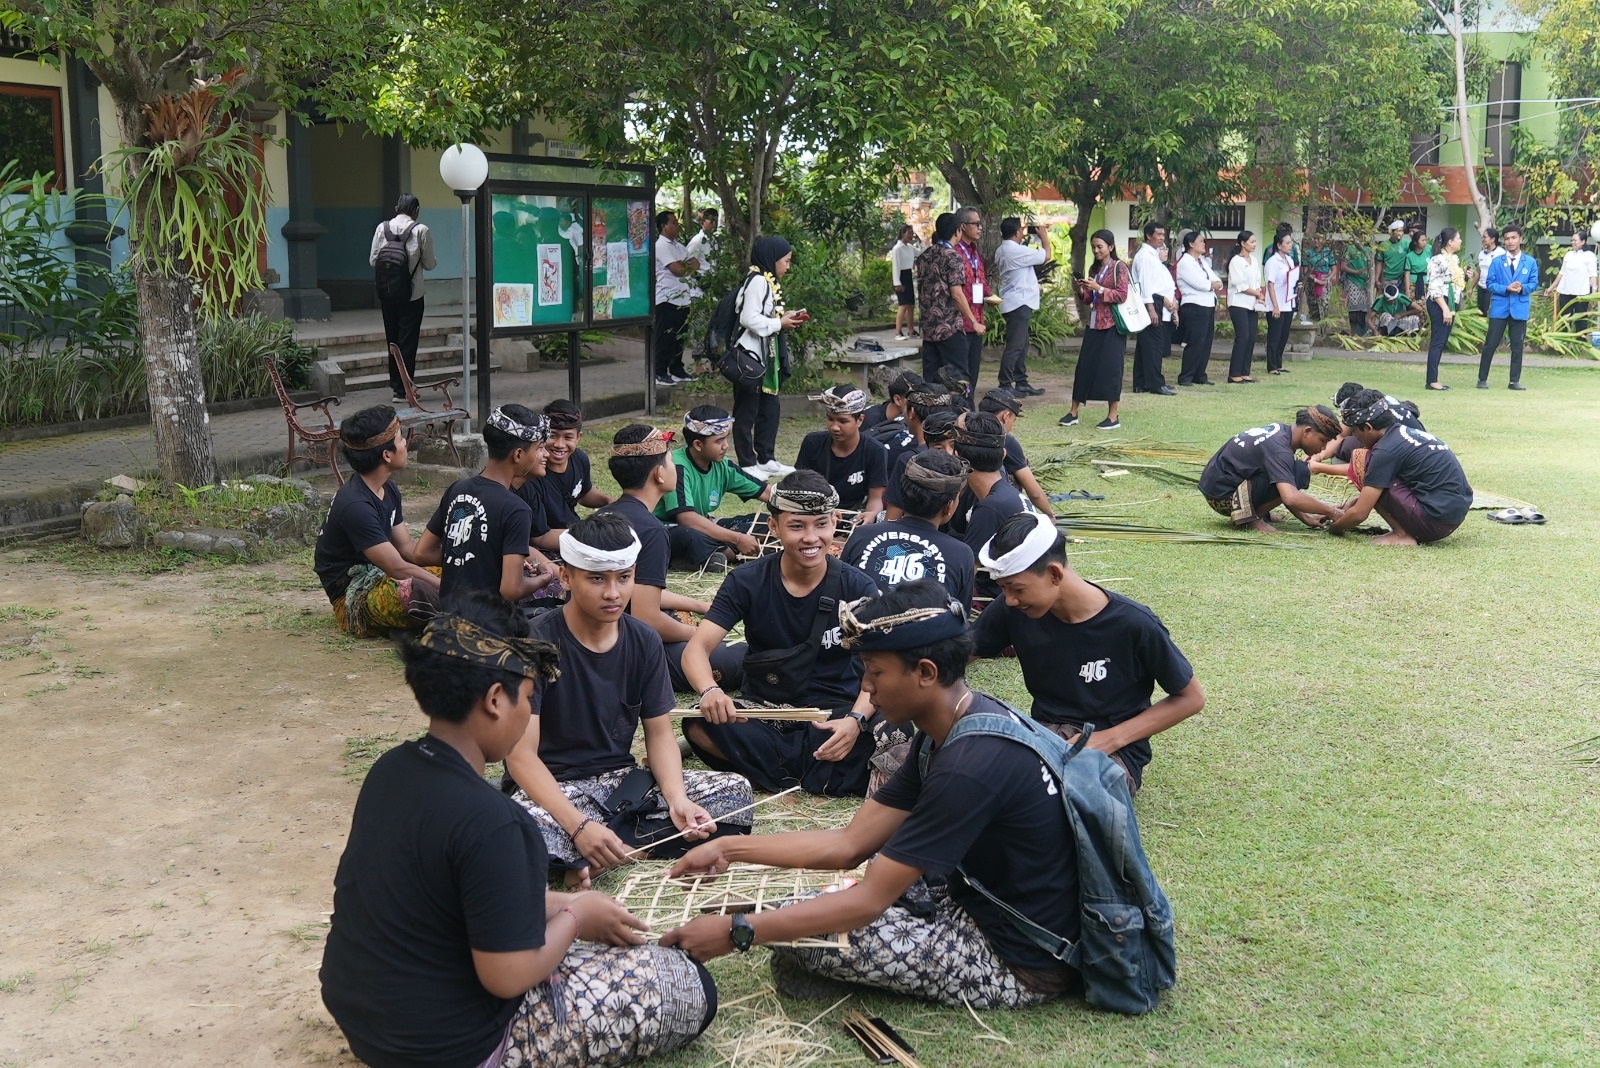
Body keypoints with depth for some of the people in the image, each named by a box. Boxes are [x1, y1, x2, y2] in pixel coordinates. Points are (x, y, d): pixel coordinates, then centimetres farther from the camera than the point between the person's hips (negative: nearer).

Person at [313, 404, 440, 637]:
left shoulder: (388, 489, 6)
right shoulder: (354, 505, -23)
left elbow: (408, 548, 10)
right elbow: (398, 568, -24)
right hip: (354, 599, -10)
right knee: (413, 591, -38)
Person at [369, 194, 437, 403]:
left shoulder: (382, 228, 0)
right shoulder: (421, 230, -9)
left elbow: (373, 261, 1)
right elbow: (429, 264, -4)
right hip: (412, 294, -3)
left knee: (392, 340, 15)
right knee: (408, 341, 1)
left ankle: (395, 384, 23)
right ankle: (402, 391, 0)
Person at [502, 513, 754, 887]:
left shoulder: (644, 642, 0)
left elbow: (660, 732, 3)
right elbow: (521, 754, -20)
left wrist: (677, 800, -18)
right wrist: (578, 827, -34)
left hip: (622, 779, 6)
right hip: (551, 787, -6)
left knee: (734, 790, -13)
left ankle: (597, 857, -18)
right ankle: (636, 845, -18)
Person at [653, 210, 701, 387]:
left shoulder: (678, 245, 18)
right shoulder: (661, 246, -11)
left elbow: (696, 264, 12)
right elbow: (677, 270, -18)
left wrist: (682, 264, -7)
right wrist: (688, 265, 2)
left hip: (683, 298, 9)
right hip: (667, 299, -9)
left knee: (679, 337, 13)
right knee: (664, 339, -4)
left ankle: (677, 370, 21)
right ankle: (660, 374, 0)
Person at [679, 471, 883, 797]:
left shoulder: (857, 587, -5)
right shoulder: (746, 582, -4)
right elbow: (697, 649, -11)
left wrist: (856, 719, -32)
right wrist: (710, 691, -35)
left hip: (834, 712, -1)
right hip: (763, 712, 1)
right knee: (701, 723, -30)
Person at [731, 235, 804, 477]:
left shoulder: (768, 281, 14)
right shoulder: (757, 281, -16)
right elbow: (750, 318, -24)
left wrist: (786, 318, 5)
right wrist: (780, 324, -15)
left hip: (766, 356, 10)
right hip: (750, 357, -10)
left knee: (770, 409, 15)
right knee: (746, 412, 0)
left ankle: (766, 459, 25)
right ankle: (747, 464, 6)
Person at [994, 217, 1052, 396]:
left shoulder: (1001, 251, 12)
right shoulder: (1017, 251, -18)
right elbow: (1046, 255, -10)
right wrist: (1044, 236, 6)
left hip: (1012, 303, 10)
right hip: (1020, 303, -10)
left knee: (1021, 345, 15)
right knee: (1014, 346, -8)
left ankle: (1021, 383, 19)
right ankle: (1005, 385, -7)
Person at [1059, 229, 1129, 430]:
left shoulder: (1119, 267, -4)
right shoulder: (1094, 269, 15)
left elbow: (1122, 295, -13)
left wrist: (1099, 288, -20)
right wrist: (1083, 290, -2)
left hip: (1112, 324, -7)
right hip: (1094, 323, 7)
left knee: (1110, 367, -6)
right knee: (1084, 366, 5)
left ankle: (1113, 416, 0)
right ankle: (1073, 412, 10)